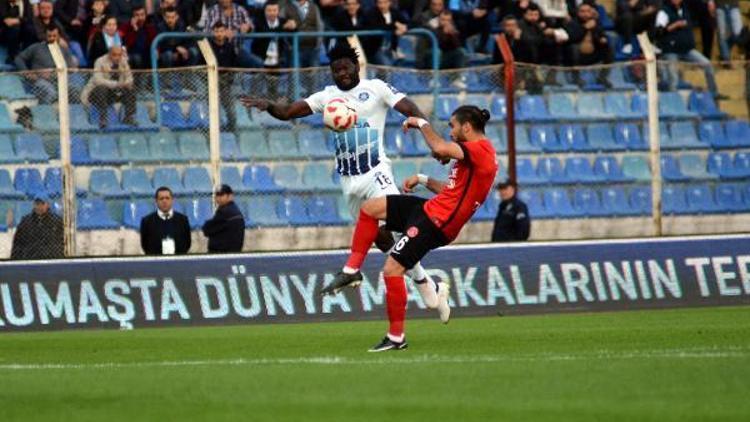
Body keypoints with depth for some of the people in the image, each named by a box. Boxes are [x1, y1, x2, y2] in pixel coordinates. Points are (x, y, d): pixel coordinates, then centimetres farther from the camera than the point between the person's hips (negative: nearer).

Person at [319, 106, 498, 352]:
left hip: (435, 222, -11)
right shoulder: (476, 152, 16)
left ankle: (396, 337, -4)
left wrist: (422, 124, -14)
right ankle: (352, 271, 11)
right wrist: (424, 180, 16)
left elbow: (440, 149, -31)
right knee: (370, 208, 11)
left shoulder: (481, 149, -16)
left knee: (392, 269, -13)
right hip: (431, 210, 11)